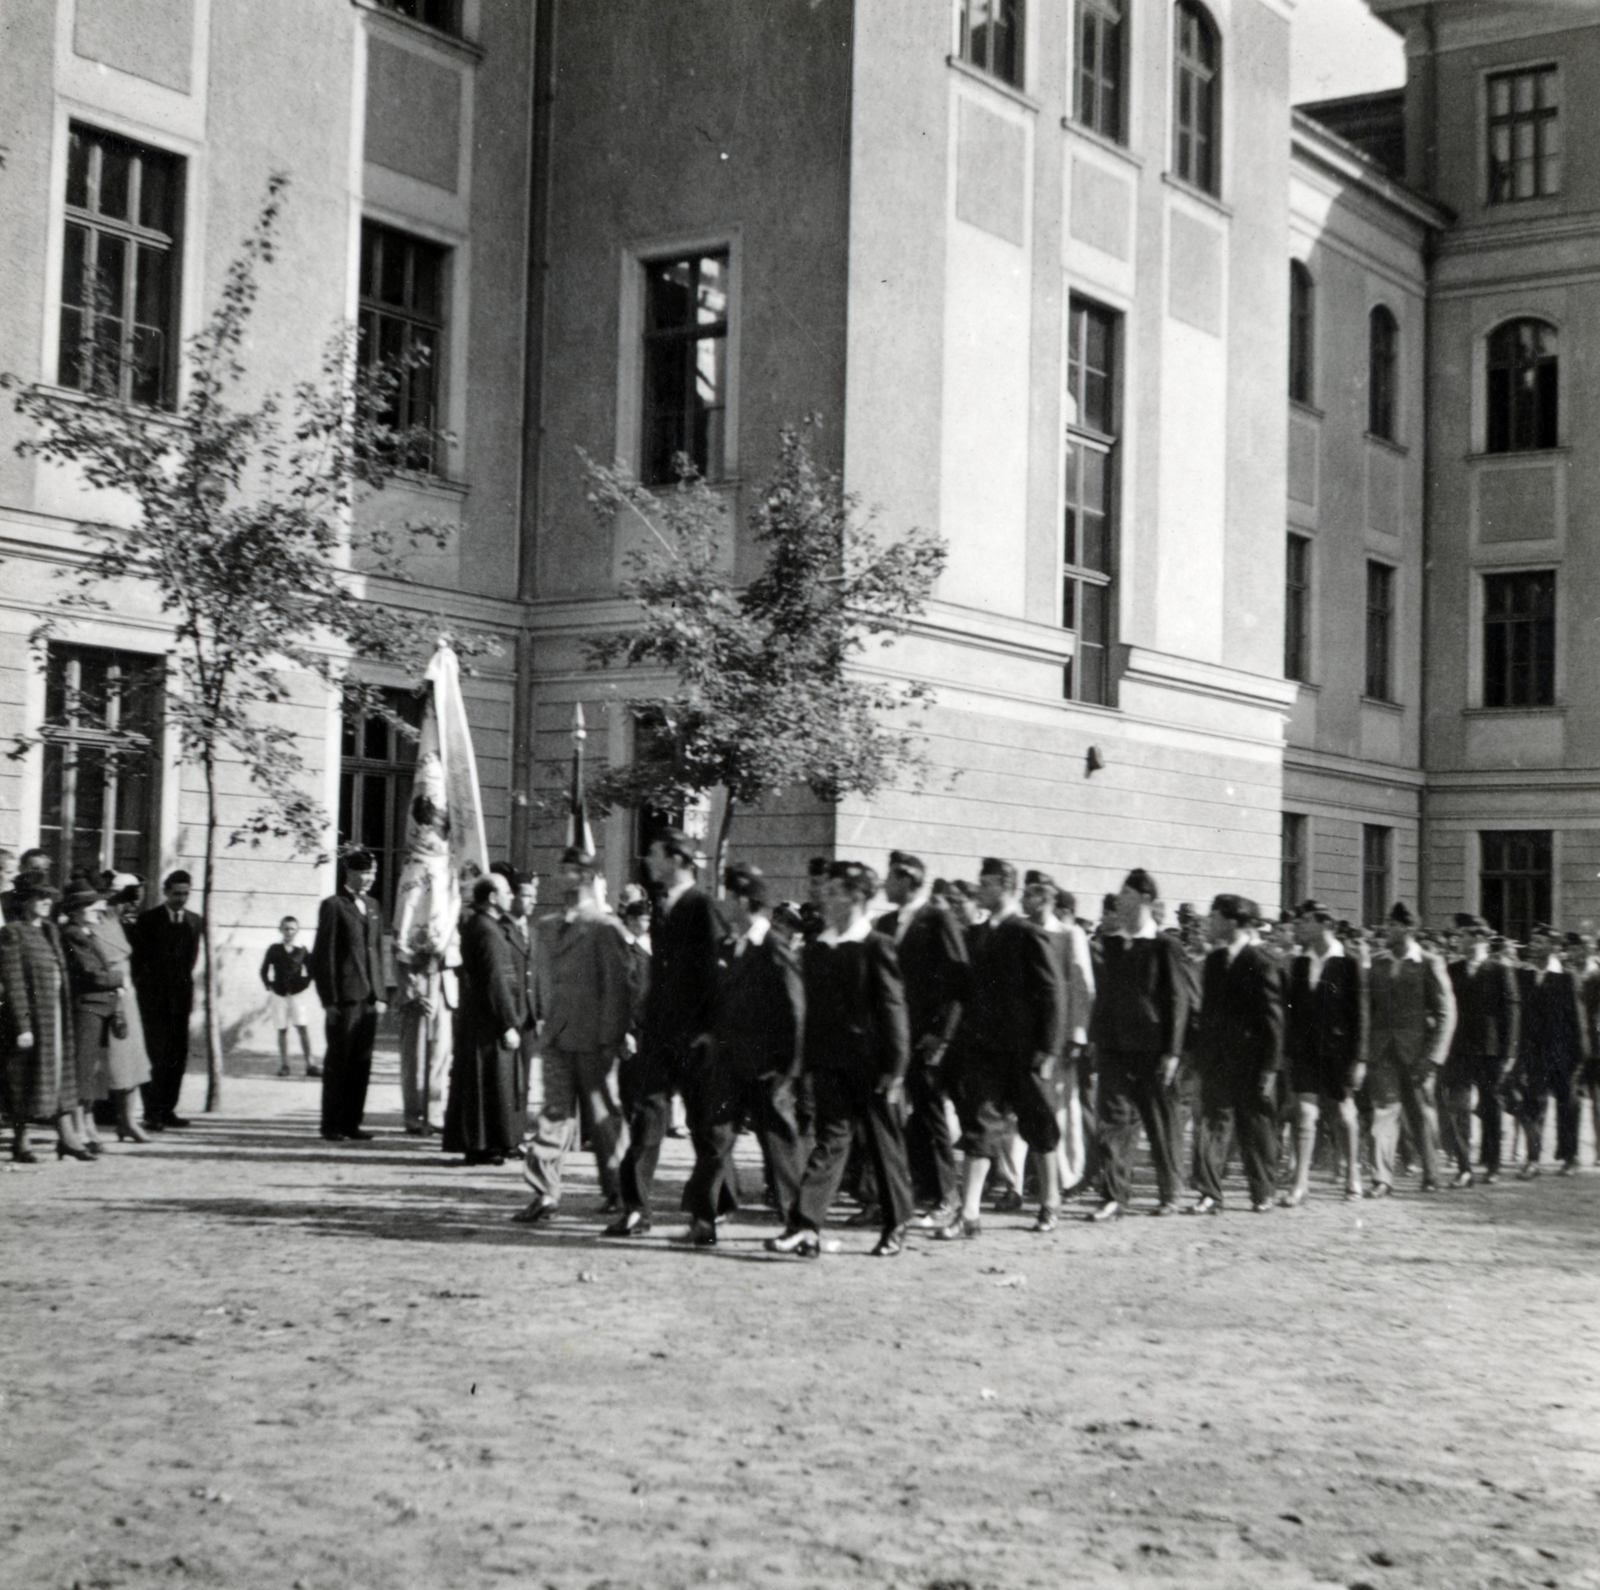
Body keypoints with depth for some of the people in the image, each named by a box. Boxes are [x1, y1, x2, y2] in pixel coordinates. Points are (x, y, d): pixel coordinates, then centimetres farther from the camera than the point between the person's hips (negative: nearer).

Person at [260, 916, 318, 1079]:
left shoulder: (301, 950, 4)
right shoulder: (274, 950, 3)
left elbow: (310, 970, 13)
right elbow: (264, 970, 9)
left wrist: (305, 983, 2)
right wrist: (269, 985, 1)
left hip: (297, 994, -1)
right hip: (279, 995, 1)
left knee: (303, 1029, -8)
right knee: (282, 1030, 5)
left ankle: (310, 1065, -9)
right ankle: (283, 1065, 10)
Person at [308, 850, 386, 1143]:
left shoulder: (371, 906, 17)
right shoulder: (333, 906, -4)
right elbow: (323, 954, -7)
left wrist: (380, 994, 11)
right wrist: (330, 1000, -11)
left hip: (368, 998, 6)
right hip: (344, 997, -6)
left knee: (362, 1063, 7)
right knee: (338, 1062, -1)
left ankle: (351, 1124, 13)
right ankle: (332, 1126, 5)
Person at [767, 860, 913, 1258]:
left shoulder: (877, 948, -8)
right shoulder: (816, 950, 9)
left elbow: (893, 1011, -9)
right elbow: (813, 1011, 14)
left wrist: (894, 1069, -12)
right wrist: (809, 1064, 11)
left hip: (871, 1066, -4)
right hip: (830, 1063, 4)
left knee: (885, 1145, 7)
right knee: (830, 1140, -2)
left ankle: (895, 1227, 20)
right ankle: (805, 1226, -11)